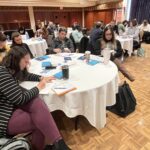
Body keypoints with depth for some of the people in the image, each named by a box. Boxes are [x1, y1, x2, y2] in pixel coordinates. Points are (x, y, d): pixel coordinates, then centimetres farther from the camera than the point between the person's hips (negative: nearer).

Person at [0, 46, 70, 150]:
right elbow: (20, 99, -24)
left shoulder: (12, 70, 6)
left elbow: (27, 76, 26)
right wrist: (38, 87, -10)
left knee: (37, 103, -19)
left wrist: (42, 78, 9)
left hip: (12, 106, 8)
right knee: (40, 121, -19)